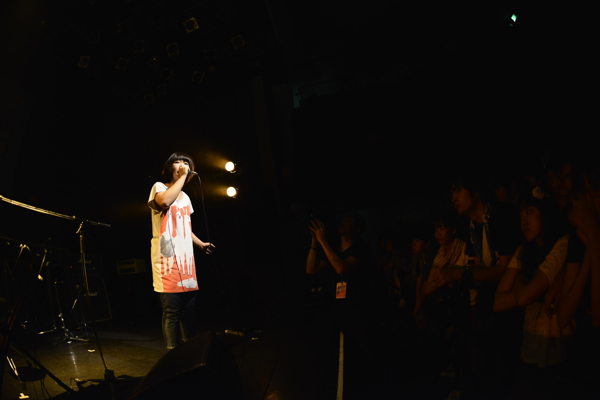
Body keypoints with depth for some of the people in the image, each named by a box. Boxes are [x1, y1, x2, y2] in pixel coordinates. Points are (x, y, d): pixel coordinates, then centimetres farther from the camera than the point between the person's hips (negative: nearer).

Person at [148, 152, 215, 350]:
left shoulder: (185, 197, 22)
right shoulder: (159, 187, 1)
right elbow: (164, 202, -25)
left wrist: (200, 244, 19)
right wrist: (181, 177, -15)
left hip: (186, 261, 7)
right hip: (167, 261, -7)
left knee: (188, 311, 9)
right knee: (172, 312, -9)